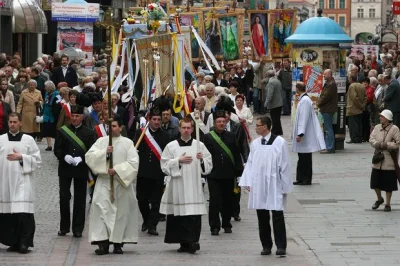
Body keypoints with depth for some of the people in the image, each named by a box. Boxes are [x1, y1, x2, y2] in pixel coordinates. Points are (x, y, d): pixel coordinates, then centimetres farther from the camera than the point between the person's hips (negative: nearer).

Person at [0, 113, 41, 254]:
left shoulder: (28, 140, 5)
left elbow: (37, 161, 3)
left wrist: (21, 157, -10)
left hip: (22, 182, -2)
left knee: (24, 213, -12)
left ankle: (24, 242, -9)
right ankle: (13, 242, 12)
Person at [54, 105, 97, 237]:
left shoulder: (89, 133, 3)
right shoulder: (62, 131, 5)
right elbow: (57, 149, 1)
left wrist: (81, 159, -19)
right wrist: (65, 156, -18)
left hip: (81, 169, 0)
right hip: (65, 169, 1)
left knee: (80, 199, 3)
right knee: (64, 197, 1)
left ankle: (78, 229, 9)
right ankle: (64, 227, 13)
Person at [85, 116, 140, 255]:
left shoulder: (127, 143, 3)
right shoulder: (101, 141, 8)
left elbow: (133, 162, -6)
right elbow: (89, 156, -2)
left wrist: (117, 170, -15)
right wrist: (104, 152, -14)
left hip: (122, 182, 0)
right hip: (103, 182, 0)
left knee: (121, 211, 4)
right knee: (101, 209, -12)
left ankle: (118, 243, 13)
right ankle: (102, 242, -14)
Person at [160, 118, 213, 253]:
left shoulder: (199, 145, 7)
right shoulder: (171, 146, 5)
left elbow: (209, 165, 9)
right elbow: (165, 165, 2)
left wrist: (202, 160, -12)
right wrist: (178, 161, -10)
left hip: (194, 186, 0)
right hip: (177, 186, 0)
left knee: (194, 215, -11)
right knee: (179, 216, 3)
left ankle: (193, 241, -14)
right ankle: (184, 243, 13)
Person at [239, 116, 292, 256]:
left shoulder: (280, 142, -6)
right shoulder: (255, 143, 7)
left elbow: (285, 166, -4)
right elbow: (250, 163, 11)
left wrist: (285, 186, -4)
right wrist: (248, 182, 2)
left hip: (275, 185, -5)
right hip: (258, 185, 5)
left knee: (277, 216, -6)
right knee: (262, 216, 8)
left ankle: (281, 246, -3)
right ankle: (266, 245, 16)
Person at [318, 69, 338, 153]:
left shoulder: (331, 84, -17)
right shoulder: (329, 83, 17)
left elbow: (326, 96, -20)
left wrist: (319, 103, -7)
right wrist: (319, 103, 9)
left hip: (328, 109, -11)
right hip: (327, 109, 11)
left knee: (328, 129, -8)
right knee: (327, 129, 14)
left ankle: (330, 148, -7)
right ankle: (329, 147, 19)